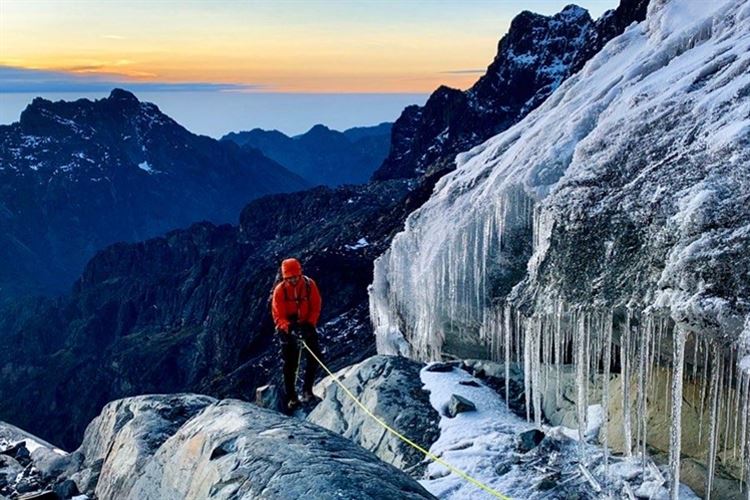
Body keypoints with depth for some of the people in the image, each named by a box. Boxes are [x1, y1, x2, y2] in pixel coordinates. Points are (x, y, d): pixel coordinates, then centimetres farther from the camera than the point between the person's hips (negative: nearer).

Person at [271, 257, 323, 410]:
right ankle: (291, 397, 9)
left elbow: (316, 307, -6)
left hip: (306, 326, 2)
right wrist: (289, 327, -34)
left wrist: (310, 324, -21)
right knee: (290, 364, 1)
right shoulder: (279, 290, -16)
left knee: (315, 357, -9)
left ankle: (307, 389, 6)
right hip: (288, 329, -2)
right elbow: (278, 316, -16)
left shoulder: (309, 284, -11)